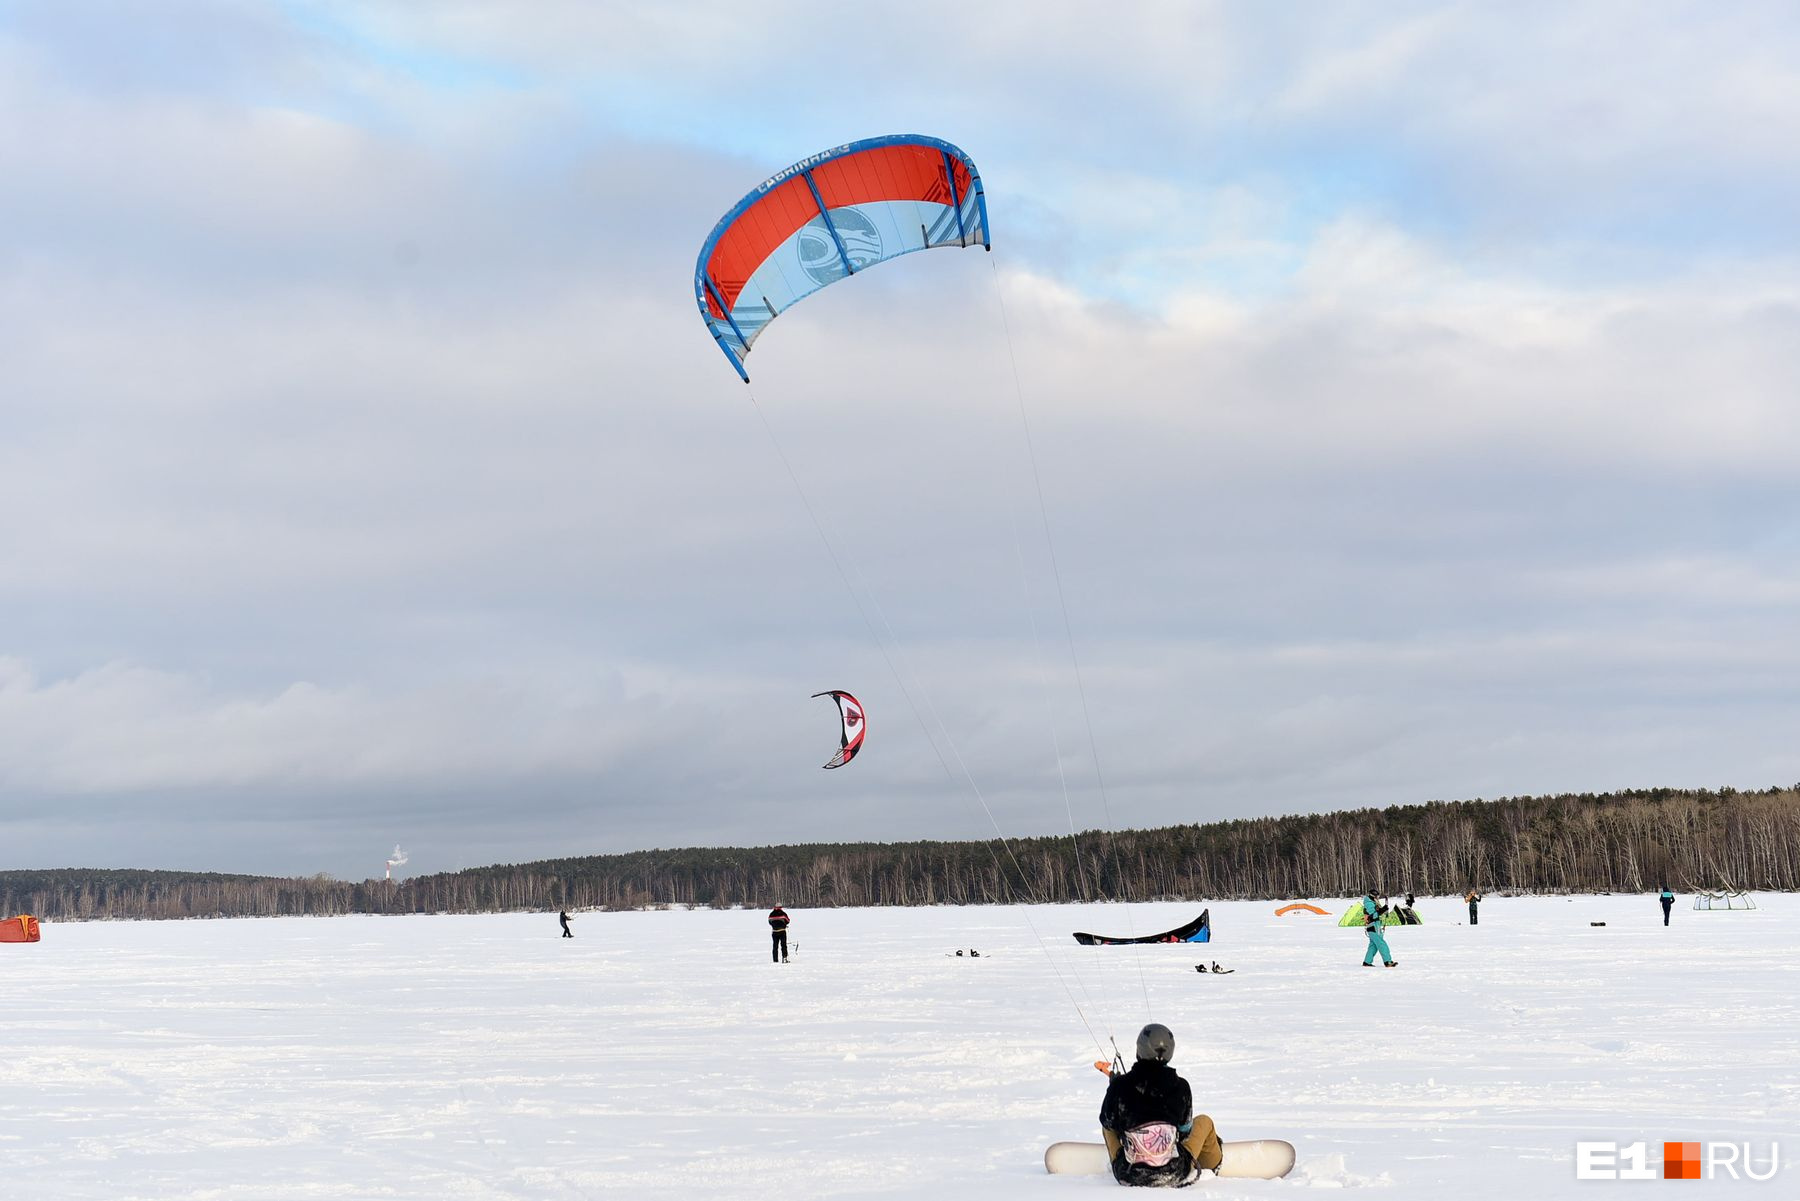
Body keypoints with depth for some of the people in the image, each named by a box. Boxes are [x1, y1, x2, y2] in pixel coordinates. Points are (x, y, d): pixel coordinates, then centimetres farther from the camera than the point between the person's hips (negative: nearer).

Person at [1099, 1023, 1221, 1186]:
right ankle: (1214, 1162, 52)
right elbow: (1185, 1131, 1)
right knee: (1204, 1121, 25)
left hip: (1128, 1176, 1)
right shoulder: (1180, 1086, -12)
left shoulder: (1119, 1085, -12)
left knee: (1108, 1125, 28)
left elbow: (1108, 1122, 5)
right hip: (1175, 1174, -1)